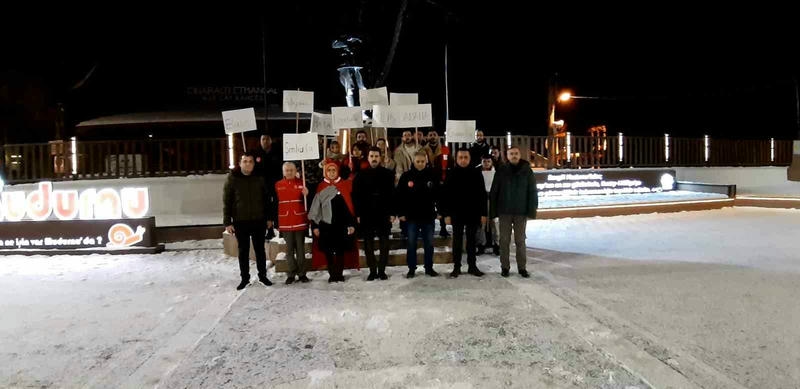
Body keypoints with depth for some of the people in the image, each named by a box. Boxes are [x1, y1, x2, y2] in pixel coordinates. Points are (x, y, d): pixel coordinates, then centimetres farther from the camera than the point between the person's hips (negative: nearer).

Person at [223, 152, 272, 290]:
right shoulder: (232, 179, -3)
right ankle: (245, 278, 19)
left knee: (260, 249, 11)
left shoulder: (259, 179, 4)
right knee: (243, 251, 8)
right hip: (240, 222, -2)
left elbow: (266, 200, 10)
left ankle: (262, 275, 23)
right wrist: (227, 222, -8)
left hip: (259, 221, 2)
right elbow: (226, 202, -4)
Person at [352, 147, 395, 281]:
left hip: (384, 214, 0)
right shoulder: (361, 175, 4)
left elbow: (392, 194, 1)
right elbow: (356, 196, 2)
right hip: (366, 215, 0)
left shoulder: (388, 174, 3)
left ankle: (382, 270, 14)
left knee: (384, 244, 4)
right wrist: (357, 214, -5)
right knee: (368, 244, 4)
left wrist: (392, 213, -5)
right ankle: (372, 271, 13)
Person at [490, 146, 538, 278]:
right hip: (504, 211, 0)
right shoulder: (501, 171, 1)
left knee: (520, 240, 6)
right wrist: (493, 211, -5)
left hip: (521, 212, 0)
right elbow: (493, 192, 1)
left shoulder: (527, 171, 1)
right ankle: (504, 267, 13)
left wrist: (532, 211, -8)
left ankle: (522, 267, 15)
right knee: (504, 240, 4)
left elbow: (533, 192, 0)